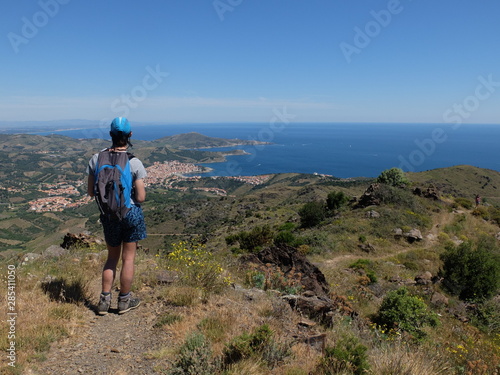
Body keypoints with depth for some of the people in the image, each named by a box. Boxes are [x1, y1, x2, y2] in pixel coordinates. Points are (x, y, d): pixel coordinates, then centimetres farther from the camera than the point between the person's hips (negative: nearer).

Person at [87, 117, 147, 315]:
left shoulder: (96, 159, -6)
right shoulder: (135, 163, -16)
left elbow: (91, 192, 0)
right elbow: (141, 197, -16)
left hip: (108, 214, 3)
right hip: (131, 213, -3)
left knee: (112, 257, 21)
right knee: (128, 258, 12)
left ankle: (104, 301, 26)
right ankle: (124, 301, 26)